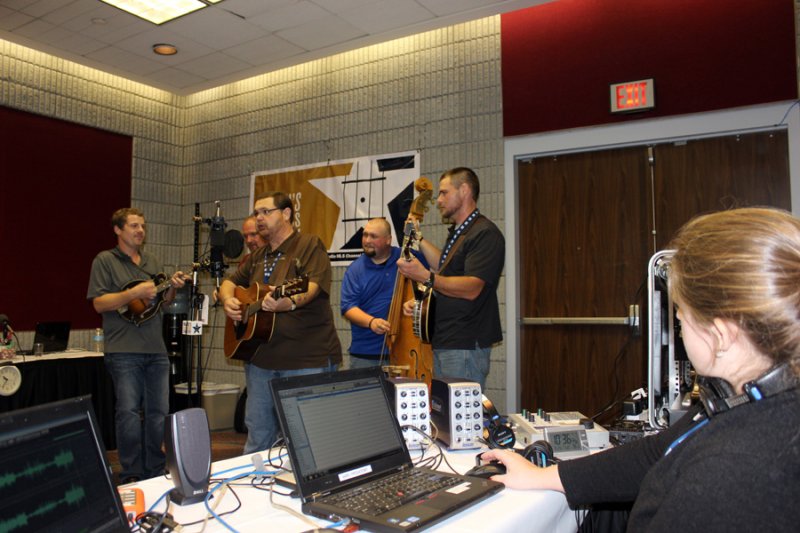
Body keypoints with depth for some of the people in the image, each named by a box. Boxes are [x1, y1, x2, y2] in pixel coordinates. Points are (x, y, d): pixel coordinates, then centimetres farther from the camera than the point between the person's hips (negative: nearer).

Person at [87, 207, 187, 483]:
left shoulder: (152, 261, 17)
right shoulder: (105, 260, 0)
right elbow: (99, 303, -9)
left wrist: (172, 287, 0)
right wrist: (134, 293, -19)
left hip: (156, 349, 6)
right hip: (124, 350, -5)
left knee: (159, 412, 7)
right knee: (128, 412, -4)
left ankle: (155, 471, 19)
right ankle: (131, 476, 9)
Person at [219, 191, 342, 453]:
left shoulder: (310, 245, -4)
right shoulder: (258, 256, 19)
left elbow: (313, 287, -19)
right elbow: (230, 282, 28)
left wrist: (290, 302, -40)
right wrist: (228, 300, 5)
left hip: (307, 360, -7)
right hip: (261, 358, 7)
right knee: (257, 437, 15)